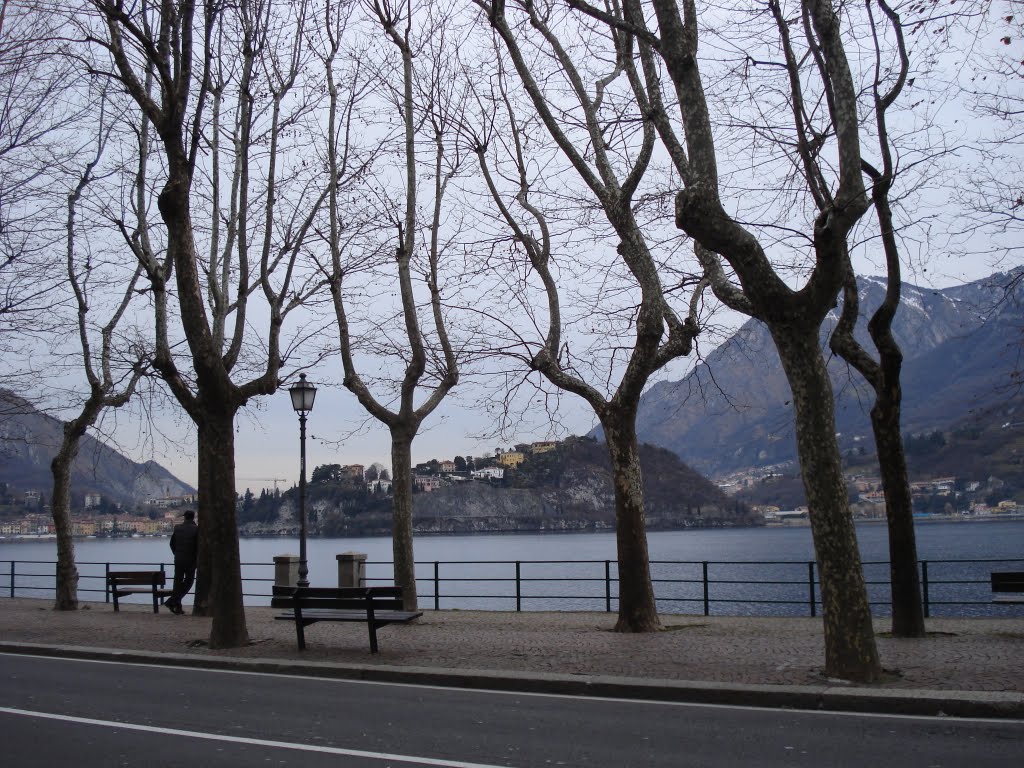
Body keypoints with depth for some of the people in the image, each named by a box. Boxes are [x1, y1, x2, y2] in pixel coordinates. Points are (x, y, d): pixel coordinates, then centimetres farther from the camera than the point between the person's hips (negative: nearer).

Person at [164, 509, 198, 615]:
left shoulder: (177, 528, 3)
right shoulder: (196, 529, -10)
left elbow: (172, 543, 9)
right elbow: (198, 547, -14)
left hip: (178, 560, 4)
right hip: (190, 561, -3)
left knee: (178, 582, 11)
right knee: (188, 582, 10)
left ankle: (178, 607, 9)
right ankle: (172, 601, -5)